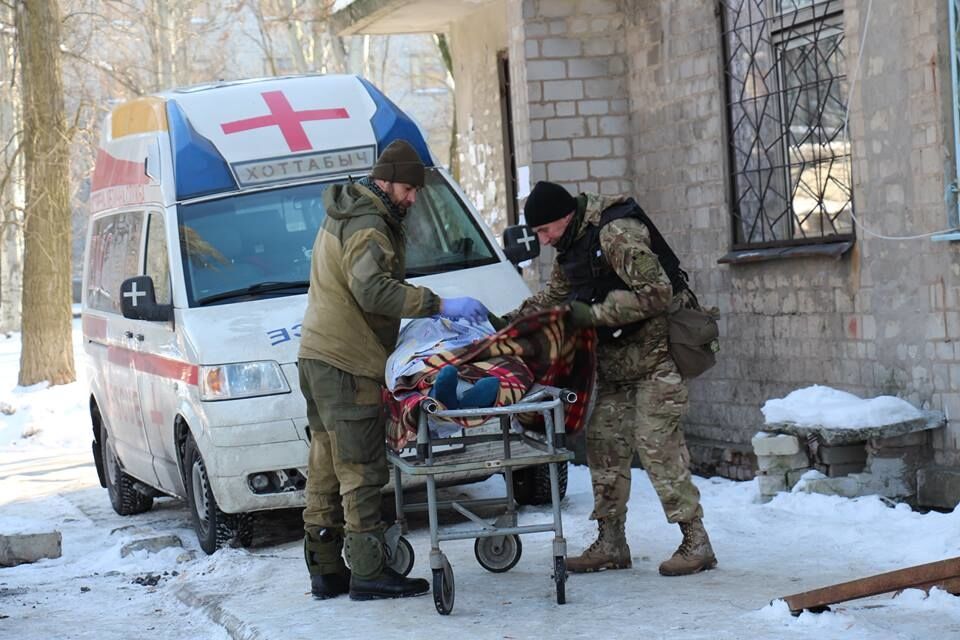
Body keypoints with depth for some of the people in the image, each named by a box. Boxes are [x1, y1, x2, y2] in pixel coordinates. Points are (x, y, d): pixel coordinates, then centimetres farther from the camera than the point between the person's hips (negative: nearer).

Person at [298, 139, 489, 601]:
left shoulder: (341, 217, 21)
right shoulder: (367, 228, -14)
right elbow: (374, 291, -28)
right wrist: (440, 306, -29)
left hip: (319, 355, 11)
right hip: (347, 362, -11)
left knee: (327, 467, 12)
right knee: (361, 469, -9)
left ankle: (325, 571, 16)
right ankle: (368, 574, -9)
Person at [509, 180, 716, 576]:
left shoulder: (616, 233, -20)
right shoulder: (571, 246, 10)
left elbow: (656, 293, -25)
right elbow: (555, 294, 24)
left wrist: (595, 313, -23)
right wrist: (514, 320, 10)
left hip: (653, 354, -10)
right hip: (614, 360, 10)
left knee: (656, 443, -12)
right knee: (604, 443, 8)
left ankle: (696, 543, -8)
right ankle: (611, 544, 15)